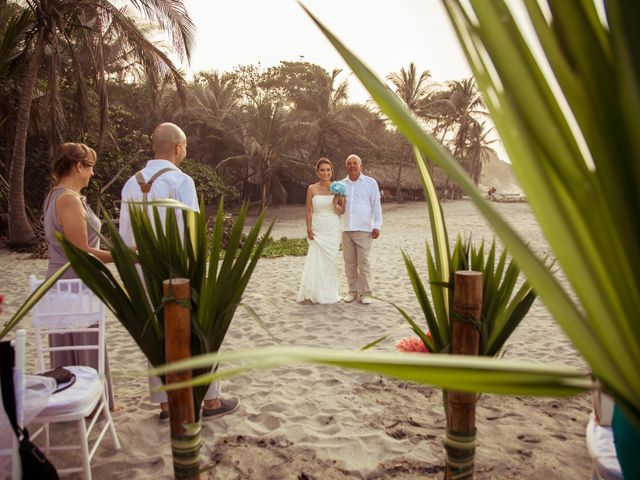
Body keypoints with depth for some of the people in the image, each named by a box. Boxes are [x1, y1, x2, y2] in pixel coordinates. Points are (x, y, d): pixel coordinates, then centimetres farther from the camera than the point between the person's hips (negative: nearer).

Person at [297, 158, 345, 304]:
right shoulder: (312, 189, 2)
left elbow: (342, 211, 3)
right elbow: (309, 211, 3)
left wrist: (335, 205, -17)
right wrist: (309, 230, -5)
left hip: (333, 230, 1)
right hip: (317, 230, -1)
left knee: (330, 261, 5)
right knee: (316, 261, -4)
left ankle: (328, 294, 17)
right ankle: (315, 293, 7)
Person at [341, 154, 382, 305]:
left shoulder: (370, 183, 2)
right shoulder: (341, 184, 11)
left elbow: (376, 205, 0)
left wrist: (377, 226, -6)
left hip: (364, 229, -4)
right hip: (346, 229, 4)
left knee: (363, 263, -3)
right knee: (349, 263, 7)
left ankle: (365, 293, 5)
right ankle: (352, 291, 17)